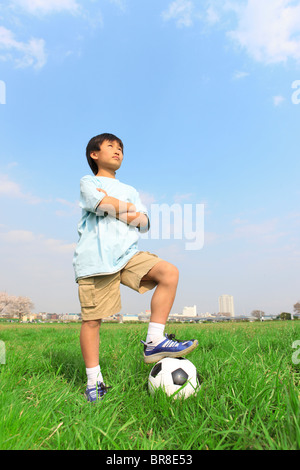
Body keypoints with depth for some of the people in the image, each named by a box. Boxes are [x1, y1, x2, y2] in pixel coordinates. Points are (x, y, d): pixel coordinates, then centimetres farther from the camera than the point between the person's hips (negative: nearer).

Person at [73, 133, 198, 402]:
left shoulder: (130, 191, 25)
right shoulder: (87, 182, 14)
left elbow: (144, 224, 9)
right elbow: (101, 205, -10)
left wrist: (111, 207, -2)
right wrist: (131, 209, 3)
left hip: (128, 254, 4)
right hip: (95, 257, -4)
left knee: (169, 272, -18)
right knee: (92, 319, -3)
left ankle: (154, 342, -13)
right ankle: (94, 381, 15)